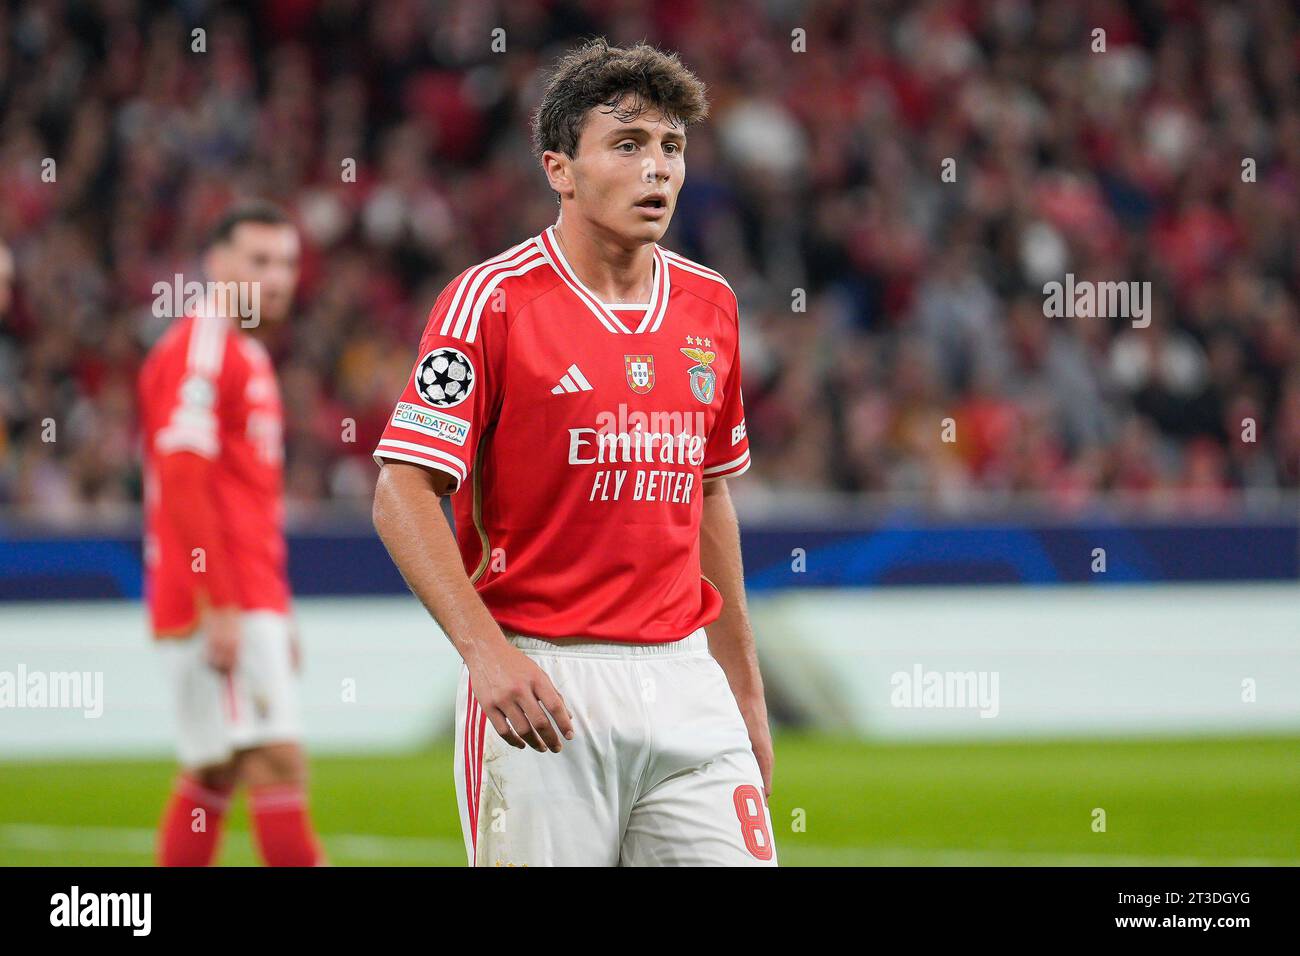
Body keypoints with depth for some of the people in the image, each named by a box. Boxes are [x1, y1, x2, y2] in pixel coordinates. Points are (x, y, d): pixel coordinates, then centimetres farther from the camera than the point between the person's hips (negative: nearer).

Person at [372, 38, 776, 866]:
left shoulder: (709, 304, 12)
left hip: (683, 679, 5)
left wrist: (744, 686, 21)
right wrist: (484, 649, -22)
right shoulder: (493, 299, -6)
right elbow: (404, 494, -10)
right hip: (543, 684, -5)